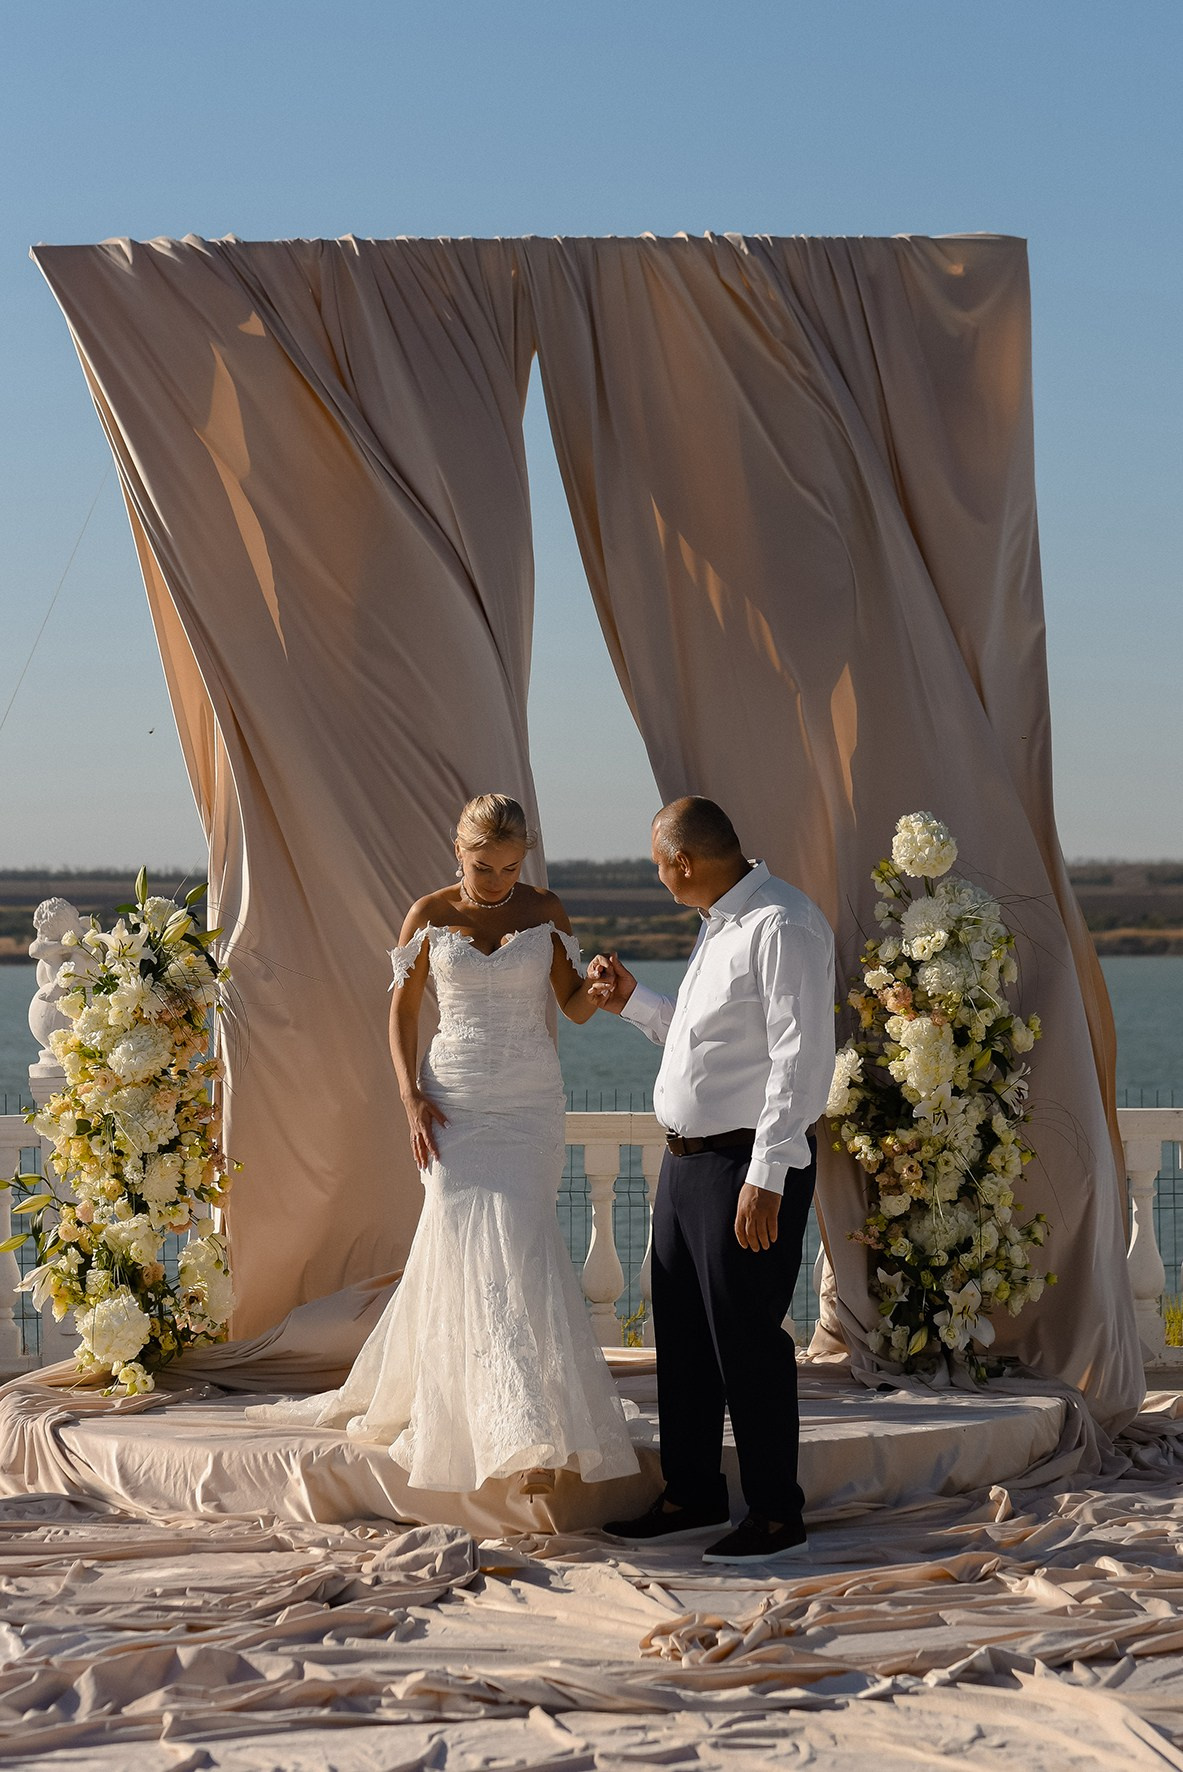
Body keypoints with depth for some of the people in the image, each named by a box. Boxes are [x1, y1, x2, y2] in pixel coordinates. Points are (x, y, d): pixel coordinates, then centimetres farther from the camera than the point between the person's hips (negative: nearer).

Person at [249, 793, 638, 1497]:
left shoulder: (546, 912, 4)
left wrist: (598, 986, -18)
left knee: (465, 1248, -5)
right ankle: (526, 1436, -12)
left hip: (530, 1102, 1)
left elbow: (574, 1006, 5)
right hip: (454, 1099, -1)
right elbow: (403, 1012, 8)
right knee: (483, 1252, -11)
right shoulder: (430, 916, 3)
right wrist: (412, 1098, -4)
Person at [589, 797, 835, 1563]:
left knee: (748, 1341, -2)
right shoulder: (721, 922, 14)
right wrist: (633, 1002, 25)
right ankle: (693, 1498, 29)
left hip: (749, 1166, -10)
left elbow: (801, 1059, -23)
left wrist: (766, 1177, -25)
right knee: (682, 1334, 16)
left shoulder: (782, 926, -18)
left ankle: (777, 1513, 11)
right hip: (689, 1158, 10)